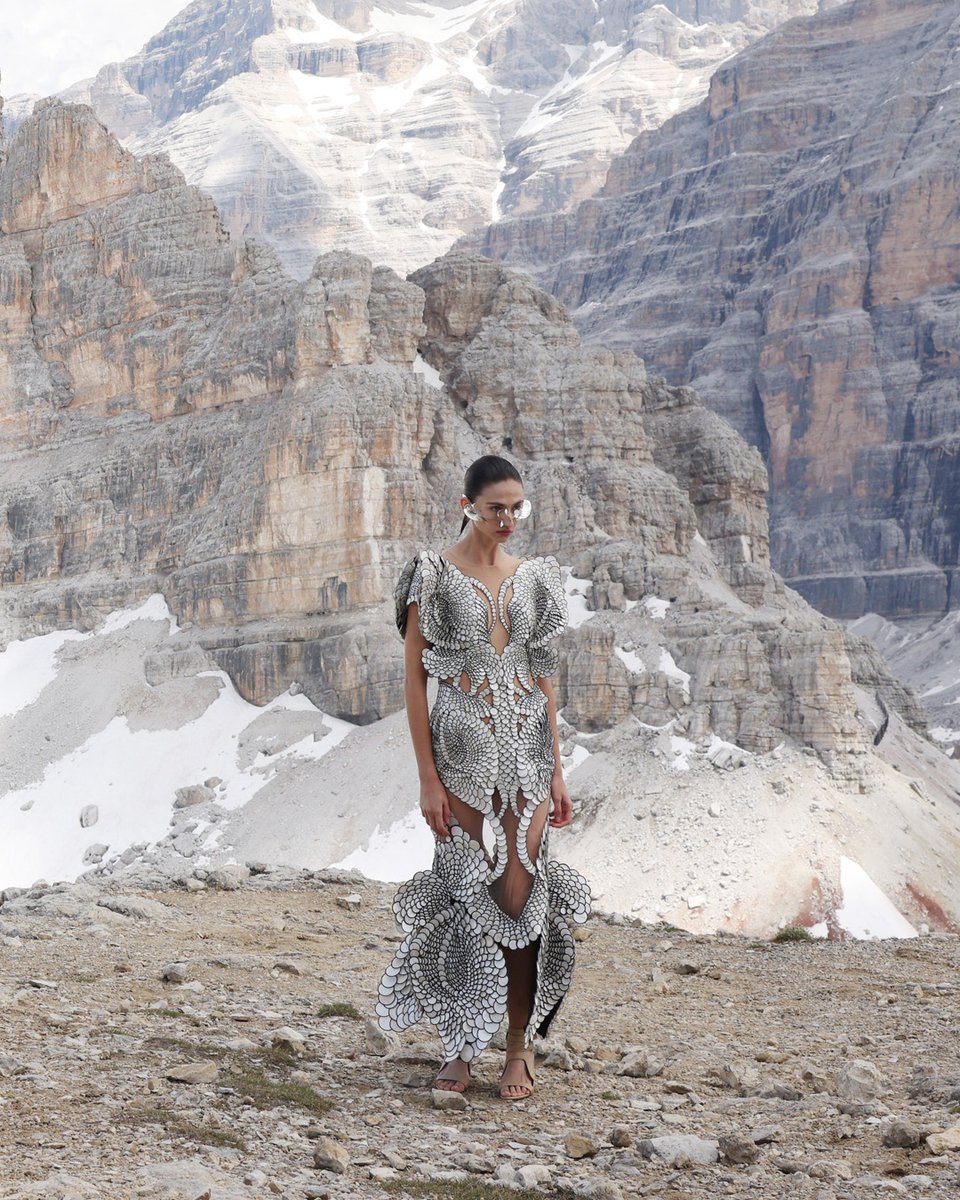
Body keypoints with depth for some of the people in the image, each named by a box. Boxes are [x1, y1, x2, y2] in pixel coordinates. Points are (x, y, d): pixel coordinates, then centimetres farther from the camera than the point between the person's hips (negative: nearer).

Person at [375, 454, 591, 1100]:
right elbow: (415, 677, -5)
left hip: (527, 749, 3)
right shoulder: (434, 574, -3)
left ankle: (521, 1043, 10)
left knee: (521, 892, -1)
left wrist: (557, 770, 9)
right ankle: (463, 1045, 13)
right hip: (463, 750, -3)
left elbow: (543, 677, 13)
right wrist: (429, 777, -10)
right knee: (469, 893, 0)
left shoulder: (533, 577, 9)